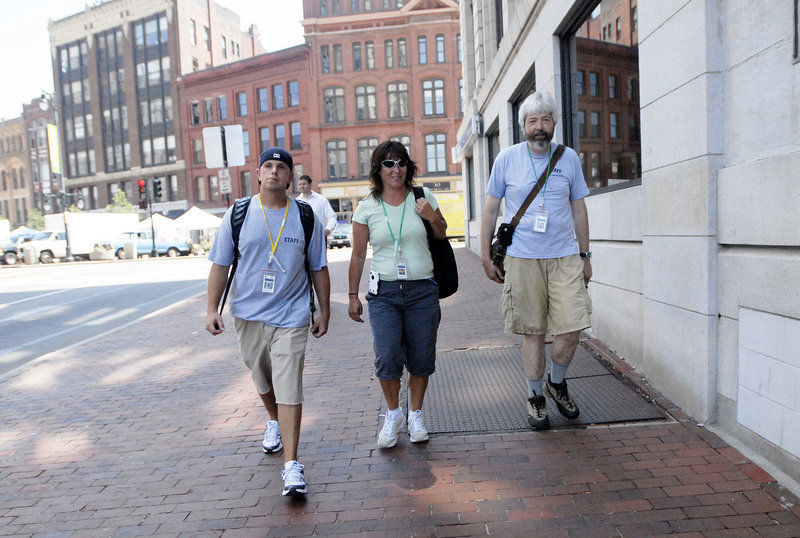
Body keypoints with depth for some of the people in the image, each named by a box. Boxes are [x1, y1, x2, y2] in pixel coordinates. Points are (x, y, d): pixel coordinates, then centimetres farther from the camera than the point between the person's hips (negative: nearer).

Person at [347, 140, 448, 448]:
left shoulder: (423, 198, 4)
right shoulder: (367, 208, 2)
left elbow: (442, 235, 17)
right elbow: (358, 255, 7)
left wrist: (433, 217, -5)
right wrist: (353, 296, 7)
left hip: (422, 290, 1)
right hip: (384, 292, -1)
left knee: (421, 357, 5)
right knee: (387, 356, -10)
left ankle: (415, 415, 28)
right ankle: (393, 413, 17)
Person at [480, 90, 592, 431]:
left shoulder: (569, 158, 9)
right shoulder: (507, 159, 3)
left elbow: (579, 210, 15)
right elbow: (490, 211, 7)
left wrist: (585, 255, 13)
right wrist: (486, 256, 3)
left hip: (565, 257, 2)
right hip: (522, 258, -2)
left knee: (572, 327, -6)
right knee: (532, 332, 3)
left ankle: (556, 382, 22)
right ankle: (536, 396, 21)